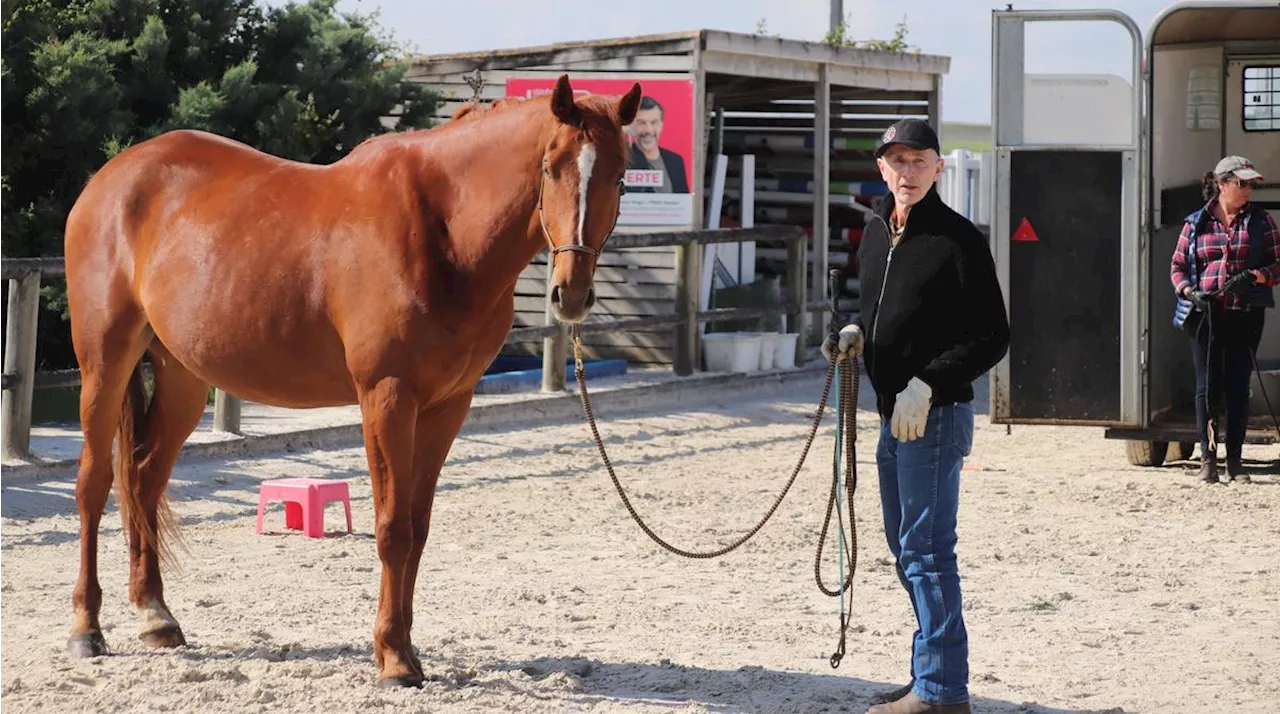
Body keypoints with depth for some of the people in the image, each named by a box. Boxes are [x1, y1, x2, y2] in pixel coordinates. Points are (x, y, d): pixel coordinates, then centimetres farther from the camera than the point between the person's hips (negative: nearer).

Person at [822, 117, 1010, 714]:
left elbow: (991, 338, -15)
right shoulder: (875, 234, 11)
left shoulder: (958, 240, -14)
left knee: (926, 548, -8)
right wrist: (856, 332, 2)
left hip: (935, 414, -9)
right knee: (907, 550, 16)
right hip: (891, 412, 9)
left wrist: (927, 385, -22)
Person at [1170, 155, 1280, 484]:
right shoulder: (1195, 223, 7)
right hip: (1205, 313, 0)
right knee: (1207, 386, 0)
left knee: (1238, 386, 2)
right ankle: (1208, 457, 6)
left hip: (1246, 314, 0)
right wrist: (1187, 290, -8)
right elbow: (1177, 266, 11)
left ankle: (1235, 458, 9)